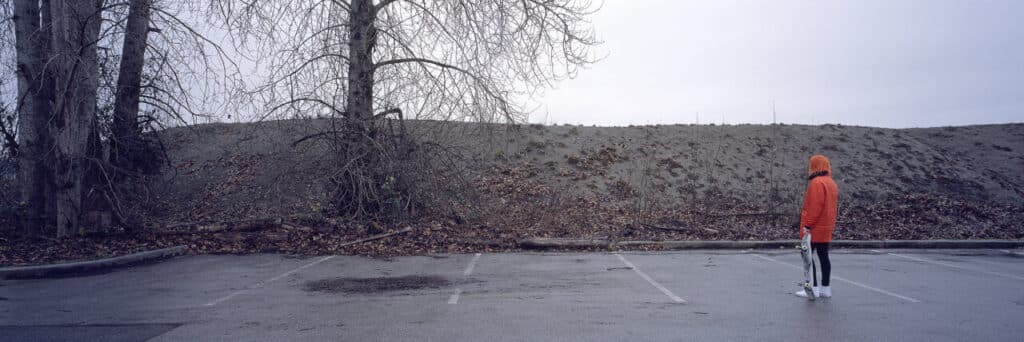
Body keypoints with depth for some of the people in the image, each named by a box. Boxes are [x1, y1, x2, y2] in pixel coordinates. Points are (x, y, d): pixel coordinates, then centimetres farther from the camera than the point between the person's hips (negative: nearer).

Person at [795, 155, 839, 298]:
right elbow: (833, 206, 18)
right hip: (826, 228, 9)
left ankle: (813, 288, -4)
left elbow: (815, 207, -22)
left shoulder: (817, 182, -16)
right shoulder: (831, 183, 15)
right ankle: (825, 288, 16)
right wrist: (829, 223, 20)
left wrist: (807, 225, -19)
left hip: (814, 228, -9)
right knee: (823, 256, 12)